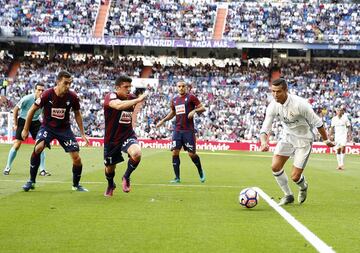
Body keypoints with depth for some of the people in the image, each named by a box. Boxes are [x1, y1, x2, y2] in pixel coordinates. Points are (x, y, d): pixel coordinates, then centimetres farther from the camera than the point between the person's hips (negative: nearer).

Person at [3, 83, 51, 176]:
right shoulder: (27, 99, -22)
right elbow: (16, 109, -10)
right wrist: (15, 124, -8)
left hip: (35, 121, 3)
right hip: (23, 120, -3)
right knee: (17, 144, -8)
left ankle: (42, 170, 0)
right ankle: (7, 168, 7)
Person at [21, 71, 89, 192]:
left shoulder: (72, 97, -14)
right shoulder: (47, 94, -20)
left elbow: (77, 114, 4)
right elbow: (32, 110, -7)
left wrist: (82, 134, 4)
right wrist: (26, 129, -2)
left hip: (64, 128, 2)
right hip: (47, 126, -2)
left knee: (76, 158, -5)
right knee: (38, 148, -29)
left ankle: (76, 185, 20)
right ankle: (31, 181, -13)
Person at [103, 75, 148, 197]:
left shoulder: (131, 97, -1)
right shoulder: (110, 97, -19)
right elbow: (119, 105, -44)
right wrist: (138, 100, -47)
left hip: (128, 135, 3)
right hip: (111, 138, -2)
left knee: (137, 153, -29)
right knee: (110, 167, 13)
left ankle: (126, 177, -1)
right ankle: (110, 185, 49)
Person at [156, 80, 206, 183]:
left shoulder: (191, 97, -2)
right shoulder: (174, 100, 14)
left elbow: (202, 108, -4)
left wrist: (194, 110, -22)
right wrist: (163, 120, 19)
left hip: (188, 130, -5)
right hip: (177, 130, 5)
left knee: (192, 154, -4)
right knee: (175, 153, -4)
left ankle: (201, 172, 22)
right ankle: (177, 177, 3)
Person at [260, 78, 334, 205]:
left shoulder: (300, 104, -29)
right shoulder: (273, 106, -14)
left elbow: (317, 122, -17)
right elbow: (265, 128, -12)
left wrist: (326, 140, -6)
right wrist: (264, 142, -33)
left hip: (303, 139, -5)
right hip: (287, 136, 5)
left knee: (295, 177, -7)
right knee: (275, 167, -10)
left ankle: (303, 187, 32)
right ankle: (288, 195, 14)